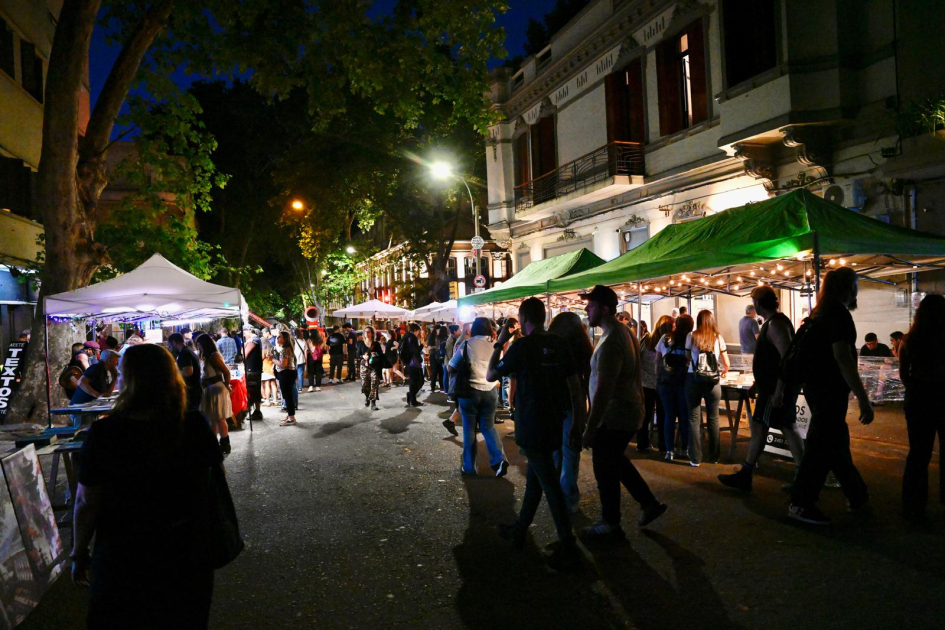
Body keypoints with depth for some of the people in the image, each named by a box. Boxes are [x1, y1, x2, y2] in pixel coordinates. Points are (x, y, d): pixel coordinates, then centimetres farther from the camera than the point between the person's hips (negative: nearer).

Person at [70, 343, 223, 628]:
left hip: (125, 557, -2)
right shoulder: (195, 425, -13)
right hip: (187, 552, 2)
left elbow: (87, 504, -12)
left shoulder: (104, 434, -19)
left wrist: (79, 554, 2)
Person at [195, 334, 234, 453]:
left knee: (219, 418, -5)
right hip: (210, 390, 10)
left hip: (217, 389, -10)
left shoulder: (213, 356, -16)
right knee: (212, 418, 15)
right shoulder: (209, 356, 13)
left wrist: (226, 386, -9)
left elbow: (226, 372, -20)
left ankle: (225, 445, 2)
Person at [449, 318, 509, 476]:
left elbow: (451, 369, -2)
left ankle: (469, 467, 14)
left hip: (470, 391, -2)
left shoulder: (467, 344, -8)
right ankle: (499, 459, -4)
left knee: (469, 429, 8)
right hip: (490, 391, 3)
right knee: (488, 426, 14)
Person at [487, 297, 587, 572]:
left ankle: (569, 551, 1)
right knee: (534, 479, 19)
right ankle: (518, 531, 35)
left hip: (531, 428, -7)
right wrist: (579, 421, 12)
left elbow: (490, 376, -4)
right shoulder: (560, 344, 1)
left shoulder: (522, 346, -15)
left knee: (551, 486, -3)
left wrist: (499, 344, 4)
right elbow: (575, 385, 4)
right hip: (554, 425, 7)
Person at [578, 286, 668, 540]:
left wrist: (590, 429, -23)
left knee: (606, 470, 5)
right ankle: (650, 504, 32)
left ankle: (611, 526, 20)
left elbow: (603, 389, -27)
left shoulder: (611, 341, -24)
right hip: (629, 411, 10)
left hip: (614, 417, -10)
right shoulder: (624, 331, 7)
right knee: (616, 461, 25)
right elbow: (635, 376, 17)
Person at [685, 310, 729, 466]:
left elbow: (688, 358, 7)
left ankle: (695, 458, 6)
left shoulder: (691, 336, 3)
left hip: (694, 380, -1)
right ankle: (714, 456, 20)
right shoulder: (718, 338, 6)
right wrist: (723, 372, 32)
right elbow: (726, 363, 10)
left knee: (694, 418, 4)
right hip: (713, 381, 1)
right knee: (713, 418, 11)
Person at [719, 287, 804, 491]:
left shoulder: (776, 324, -18)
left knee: (759, 427, -5)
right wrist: (758, 384, 25)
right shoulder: (774, 322, 15)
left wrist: (778, 391, -27)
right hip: (773, 387, 10)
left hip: (776, 389, -10)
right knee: (788, 428, 12)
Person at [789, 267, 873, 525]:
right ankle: (801, 504, 0)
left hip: (817, 386, 10)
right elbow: (843, 358, -24)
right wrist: (863, 399, -23)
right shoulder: (839, 314, -16)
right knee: (821, 446, -5)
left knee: (837, 441, 18)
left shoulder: (819, 312, 13)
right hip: (830, 390, -10)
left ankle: (857, 494, 32)